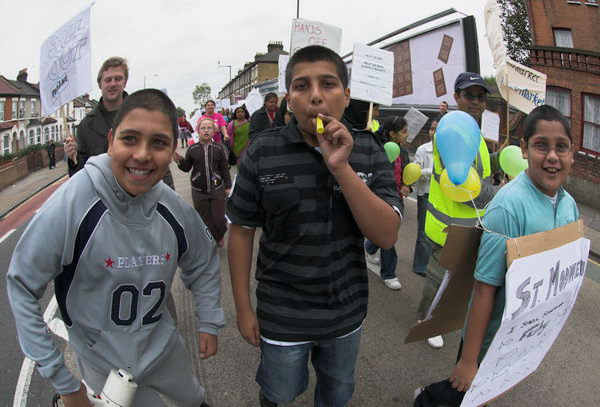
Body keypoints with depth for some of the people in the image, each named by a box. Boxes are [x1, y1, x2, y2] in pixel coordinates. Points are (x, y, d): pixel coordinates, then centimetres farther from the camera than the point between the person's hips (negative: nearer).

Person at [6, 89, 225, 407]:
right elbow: (21, 286, -19)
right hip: (104, 363, -3)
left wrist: (209, 323, -2)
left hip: (162, 345, 4)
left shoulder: (177, 211, -16)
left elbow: (203, 264, 3)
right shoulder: (70, 205, -28)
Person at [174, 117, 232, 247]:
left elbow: (225, 168, 2)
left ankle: (219, 235, 35)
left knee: (219, 219, 3)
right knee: (204, 220, 8)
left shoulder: (219, 148, -3)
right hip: (199, 191, 1)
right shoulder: (192, 149, -1)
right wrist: (179, 160, -15)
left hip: (217, 189, -1)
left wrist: (228, 186, 3)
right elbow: (186, 168, 4)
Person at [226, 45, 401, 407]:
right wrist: (244, 308, -4)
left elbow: (387, 236, -16)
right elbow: (242, 231, -7)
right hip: (282, 316, -2)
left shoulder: (369, 152, -10)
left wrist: (342, 168, -27)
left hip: (348, 311, 3)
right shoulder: (262, 152, -15)